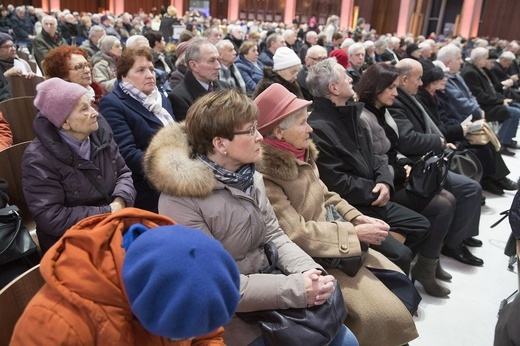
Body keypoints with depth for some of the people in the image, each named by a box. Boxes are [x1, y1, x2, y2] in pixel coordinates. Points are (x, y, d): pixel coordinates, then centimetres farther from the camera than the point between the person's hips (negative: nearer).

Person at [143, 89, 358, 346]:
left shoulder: (249, 177, 0)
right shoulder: (181, 198, -24)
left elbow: (274, 236, 3)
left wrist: (307, 270, -17)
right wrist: (295, 289, -27)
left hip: (267, 286, 7)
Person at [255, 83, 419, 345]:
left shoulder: (302, 153, 3)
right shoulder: (265, 173, -23)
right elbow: (295, 234, -24)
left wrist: (358, 218, 0)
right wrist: (355, 233, -19)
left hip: (335, 239, 9)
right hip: (309, 257, -8)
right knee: (385, 312, -12)